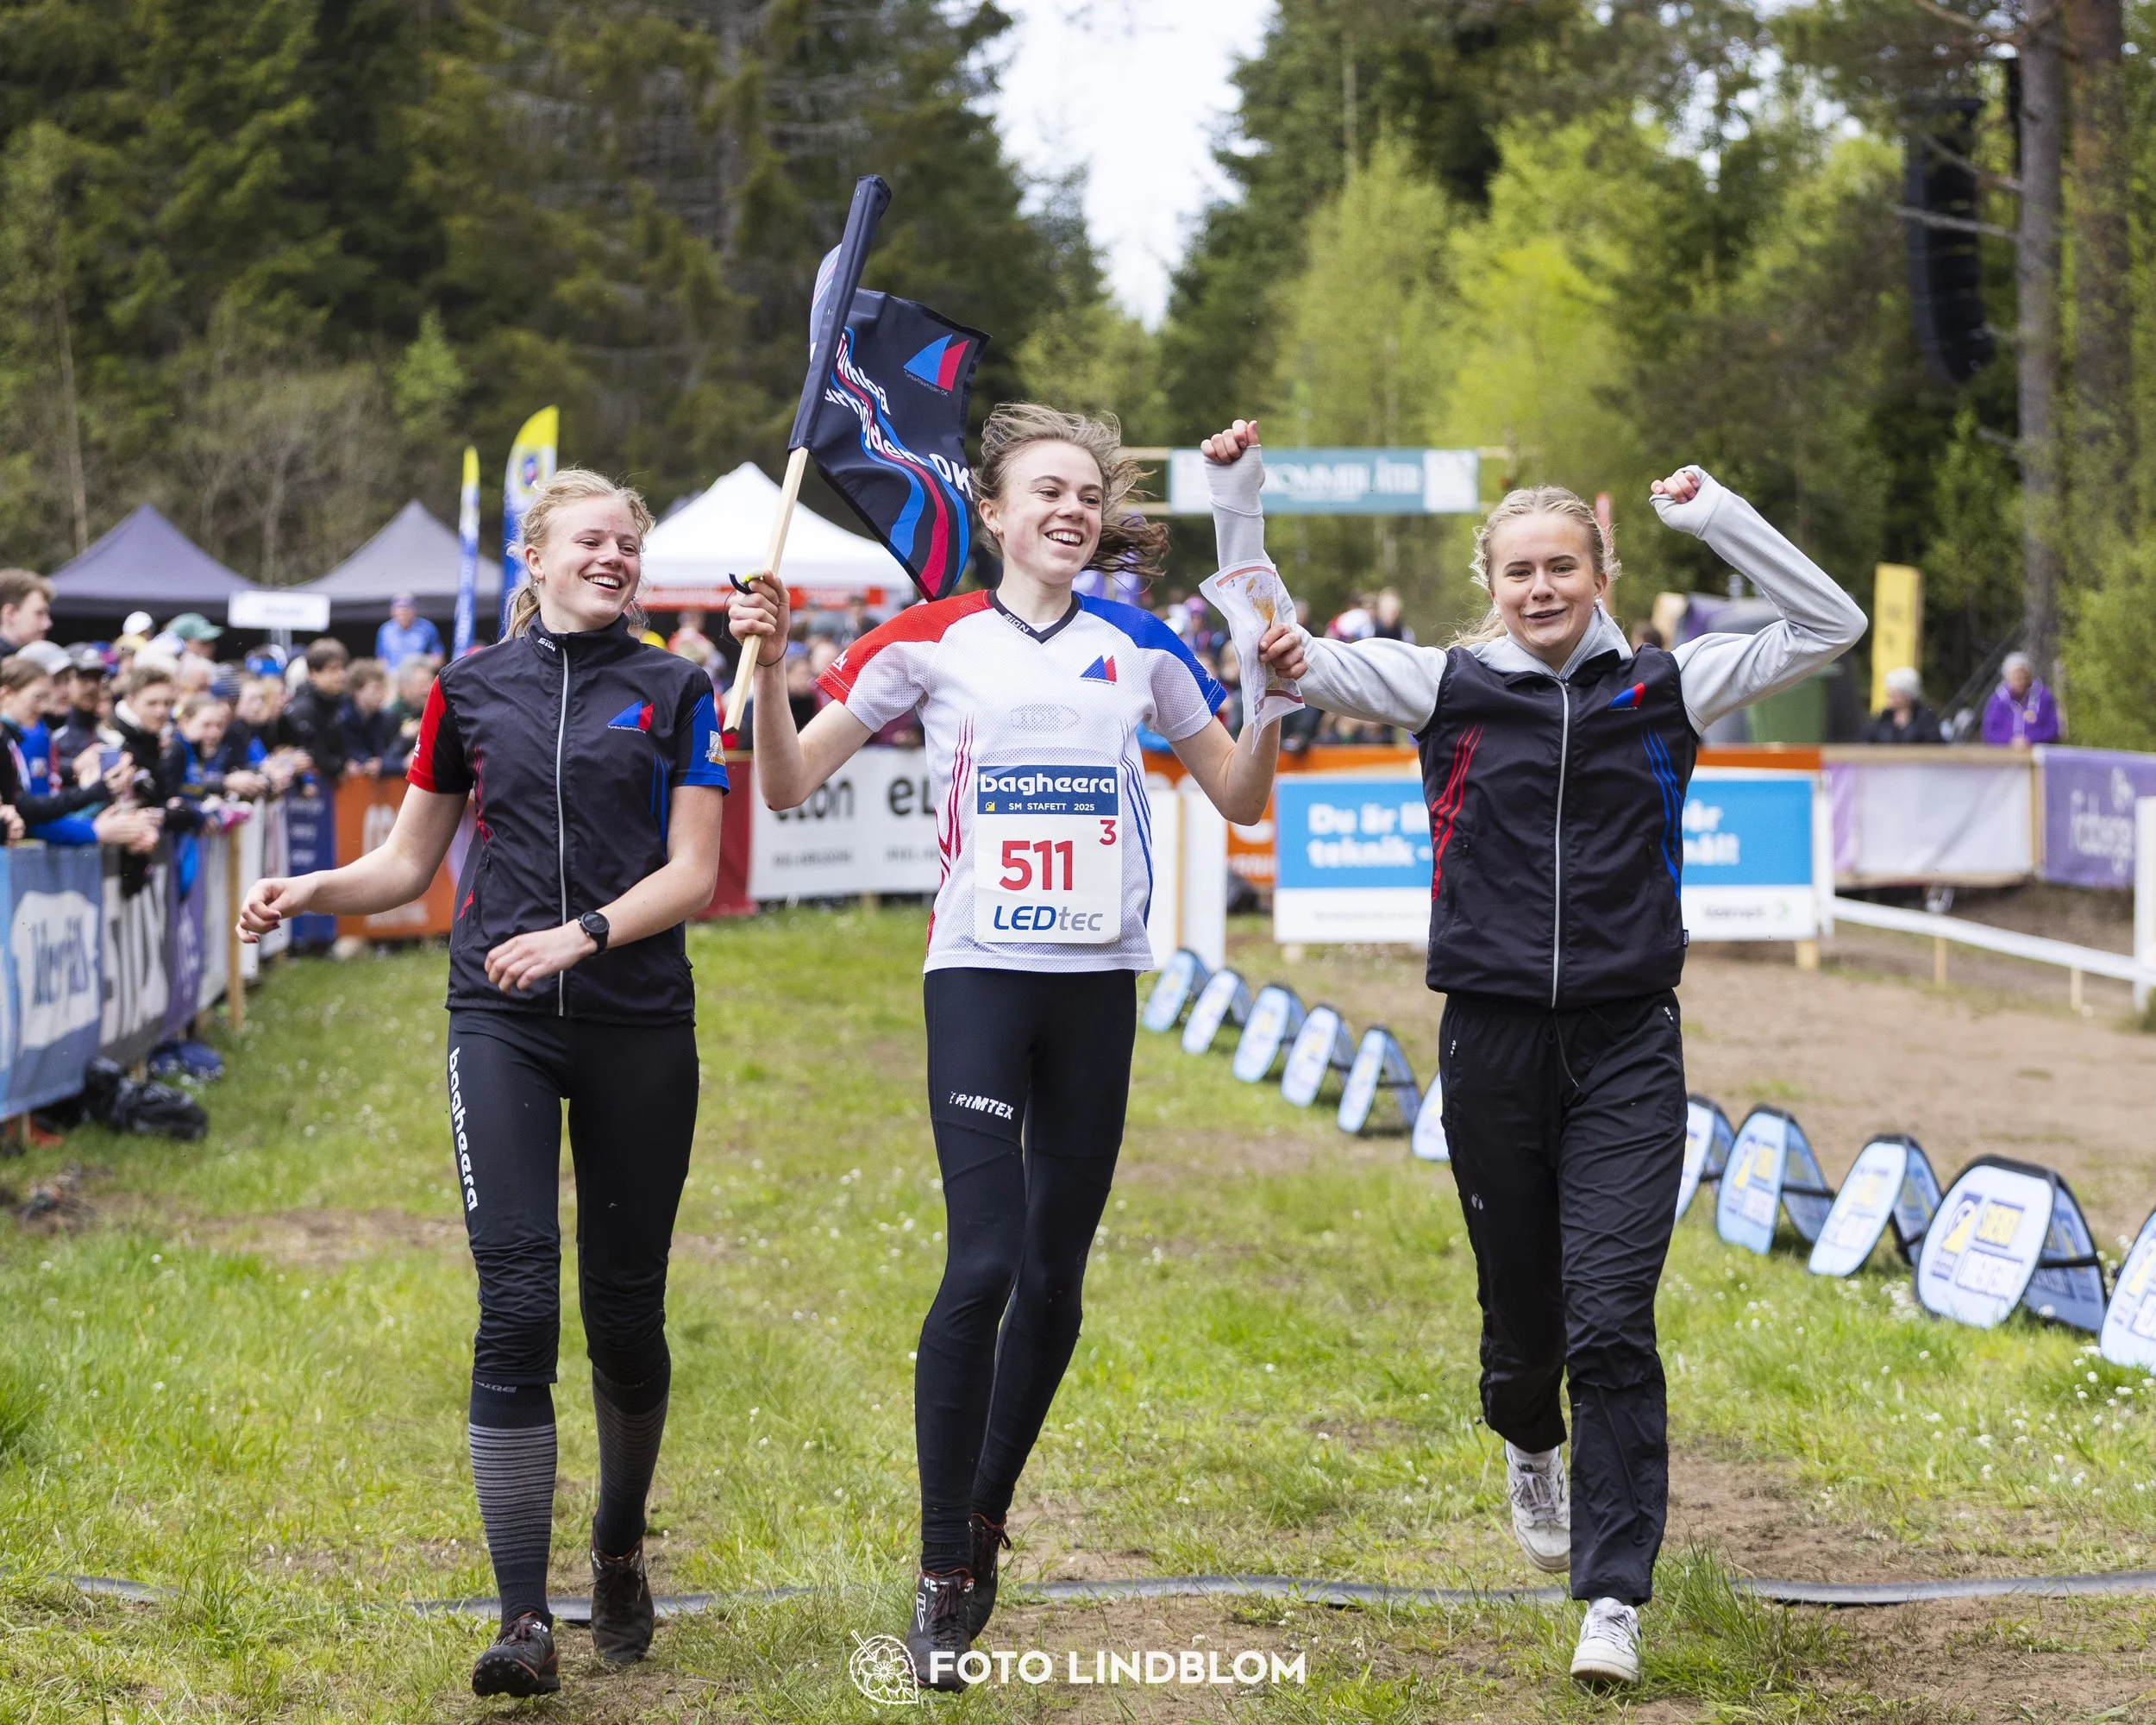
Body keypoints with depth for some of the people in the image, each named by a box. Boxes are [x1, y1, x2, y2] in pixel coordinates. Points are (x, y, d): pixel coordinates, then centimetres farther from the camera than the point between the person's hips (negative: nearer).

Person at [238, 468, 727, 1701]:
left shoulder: (675, 692, 6)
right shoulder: (471, 688, 10)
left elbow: (693, 873, -2)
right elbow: (409, 864, 15)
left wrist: (580, 934, -16)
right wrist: (309, 892, -4)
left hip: (638, 1023, 0)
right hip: (502, 1021, 0)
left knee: (626, 1312, 6)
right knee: (516, 1307, -12)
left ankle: (621, 1554, 31)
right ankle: (525, 1620, -12)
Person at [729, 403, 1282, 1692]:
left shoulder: (1141, 647, 8)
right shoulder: (932, 645, 1)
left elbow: (1241, 800, 14)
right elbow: (790, 786, 2)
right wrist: (770, 667, -13)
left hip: (1100, 985, 3)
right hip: (981, 973, -3)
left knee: (1055, 1277, 7)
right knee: (984, 1264, -15)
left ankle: (987, 1519, 26)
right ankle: (944, 1580, -7)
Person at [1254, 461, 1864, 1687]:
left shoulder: (1664, 691, 5)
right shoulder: (1448, 688, 4)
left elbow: (1830, 626, 4)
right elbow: (1269, 646, 4)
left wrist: (1713, 515, -3)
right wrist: (1243, 496, -6)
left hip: (1627, 1046, -1)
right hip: (1493, 1040, 1)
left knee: (1612, 1323, -12)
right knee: (1523, 1310, 14)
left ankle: (1614, 1601, -9)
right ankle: (1532, 1449, 50)